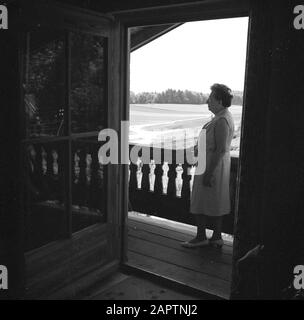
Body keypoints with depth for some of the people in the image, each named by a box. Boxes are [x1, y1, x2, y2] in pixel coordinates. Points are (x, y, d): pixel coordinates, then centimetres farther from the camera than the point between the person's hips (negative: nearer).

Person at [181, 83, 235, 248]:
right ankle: (217, 237, 25)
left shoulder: (221, 121, -21)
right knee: (216, 204, 15)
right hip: (216, 165, 10)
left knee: (199, 203, 1)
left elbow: (221, 149, -25)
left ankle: (201, 237, 13)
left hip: (213, 165, -10)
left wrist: (208, 172, -24)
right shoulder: (223, 117, 12)